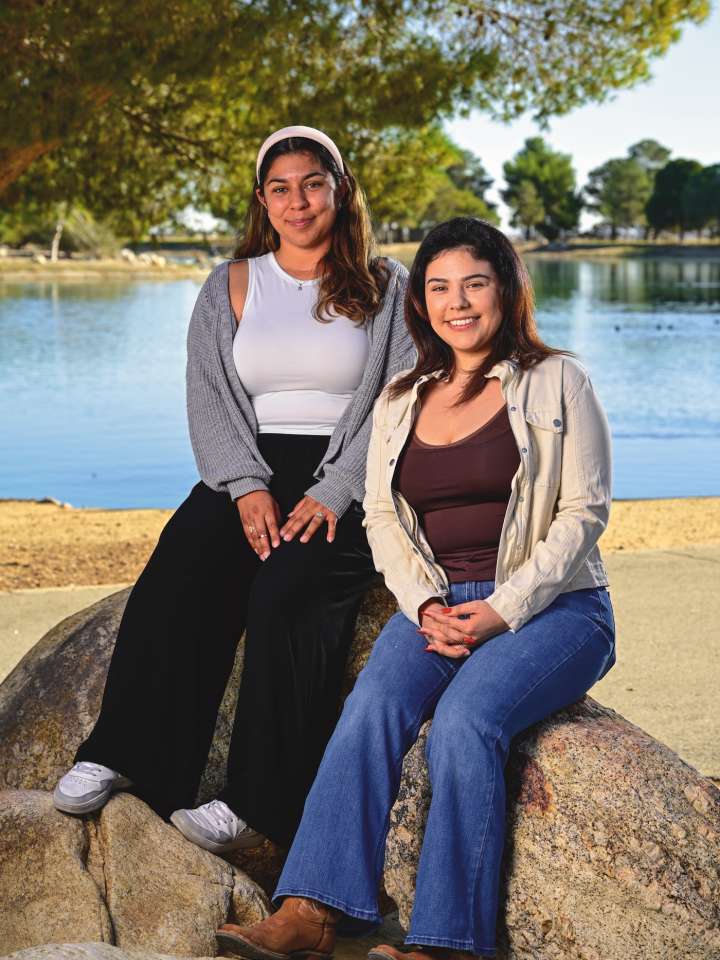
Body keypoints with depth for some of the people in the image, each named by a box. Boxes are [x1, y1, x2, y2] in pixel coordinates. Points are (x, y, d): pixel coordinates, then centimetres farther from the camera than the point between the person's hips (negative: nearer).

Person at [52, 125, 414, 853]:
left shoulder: (386, 289, 8)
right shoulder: (229, 288, 15)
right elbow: (208, 400, 6)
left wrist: (334, 493, -16)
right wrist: (247, 487, -12)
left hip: (347, 482, -2)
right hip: (247, 473, 3)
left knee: (285, 593, -31)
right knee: (177, 578, -27)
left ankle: (257, 803, -28)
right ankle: (121, 758, -23)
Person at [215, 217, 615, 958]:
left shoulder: (555, 382, 3)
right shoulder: (399, 403, 16)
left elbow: (584, 511, -3)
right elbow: (382, 516, 10)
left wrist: (502, 610, -14)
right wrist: (427, 606, -9)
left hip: (549, 606, -3)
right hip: (435, 604, 4)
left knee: (464, 718, -31)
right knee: (373, 706, -26)